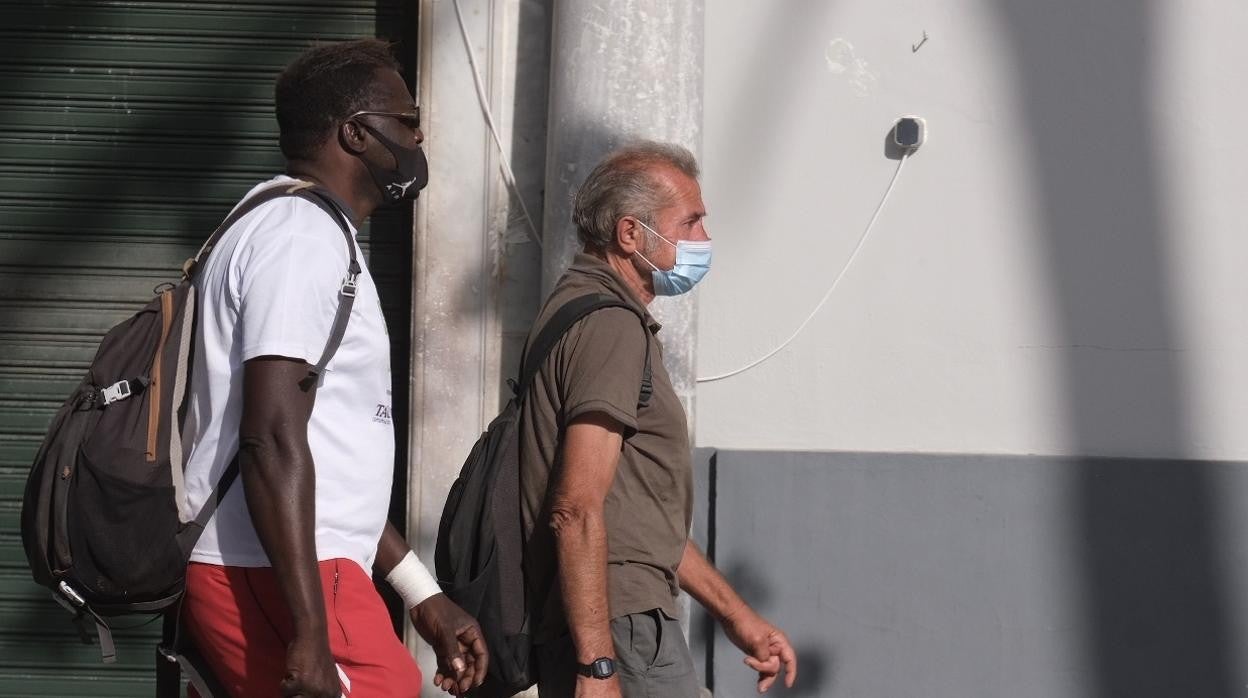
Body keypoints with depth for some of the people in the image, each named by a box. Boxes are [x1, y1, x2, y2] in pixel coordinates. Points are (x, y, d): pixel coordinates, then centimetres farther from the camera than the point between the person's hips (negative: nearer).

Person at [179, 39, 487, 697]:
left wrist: (422, 592, 23)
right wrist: (312, 633, -24)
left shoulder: (294, 228, 23)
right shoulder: (302, 238, -9)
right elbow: (273, 441, -20)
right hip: (274, 577, -10)